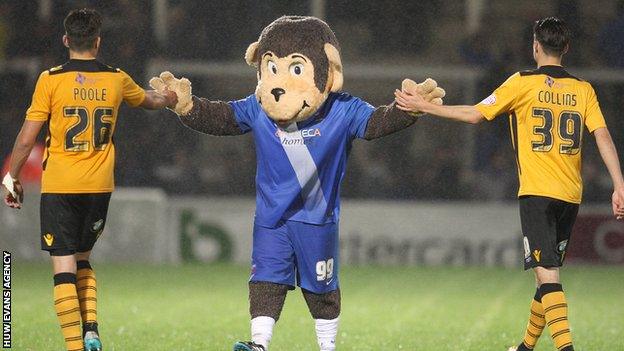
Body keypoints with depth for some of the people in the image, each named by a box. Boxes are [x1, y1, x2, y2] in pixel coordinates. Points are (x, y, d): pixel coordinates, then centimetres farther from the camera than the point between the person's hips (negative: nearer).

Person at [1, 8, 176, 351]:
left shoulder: (51, 80, -8)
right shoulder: (116, 80, 3)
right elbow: (149, 100, 26)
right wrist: (168, 98, 49)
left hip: (59, 186, -4)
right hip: (99, 187, 4)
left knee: (64, 265, -2)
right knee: (82, 259, 20)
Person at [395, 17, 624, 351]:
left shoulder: (523, 83, -3)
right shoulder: (583, 90, 8)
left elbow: (475, 114, -3)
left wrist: (422, 106, 4)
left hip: (536, 193, -5)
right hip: (571, 196, 5)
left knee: (546, 274, -11)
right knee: (549, 272, 17)